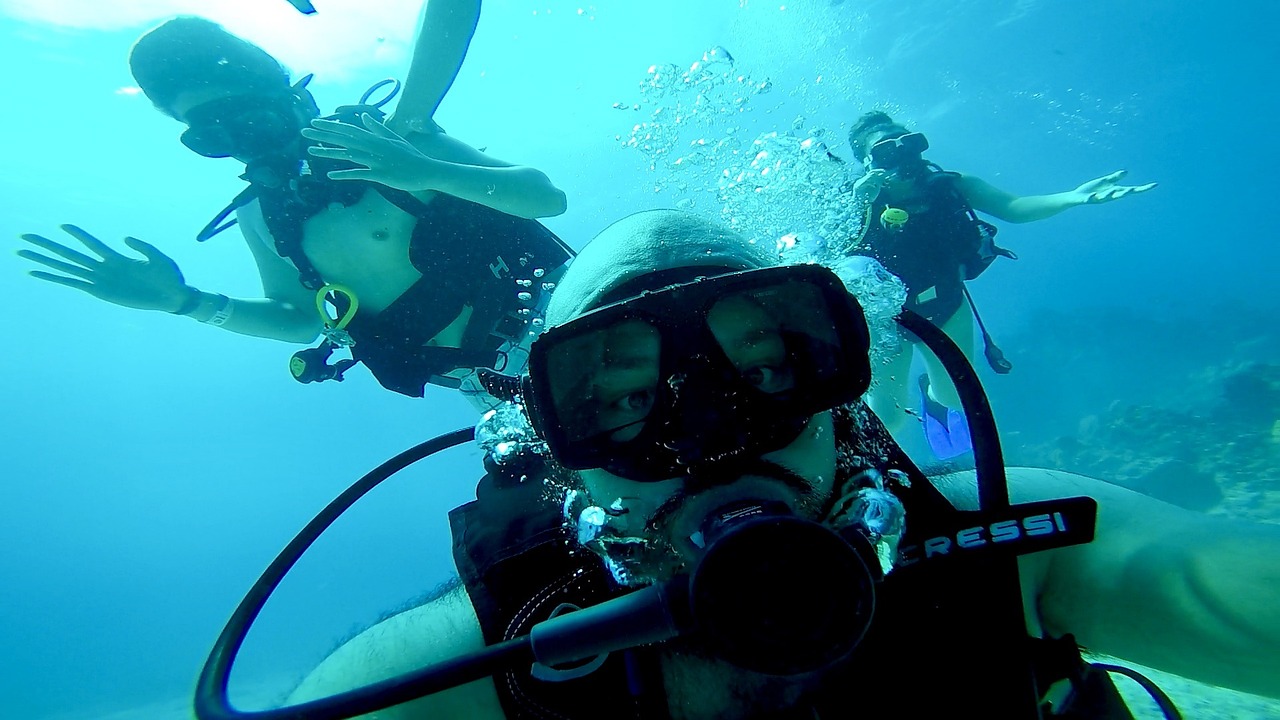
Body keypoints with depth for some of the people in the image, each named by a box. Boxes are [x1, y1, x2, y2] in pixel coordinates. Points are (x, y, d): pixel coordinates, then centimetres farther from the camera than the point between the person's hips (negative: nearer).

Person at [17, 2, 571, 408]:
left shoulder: (389, 140, -11)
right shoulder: (259, 213, 3)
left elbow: (547, 197, -18)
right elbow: (301, 317, 15)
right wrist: (185, 301, 3)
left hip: (544, 327, -3)